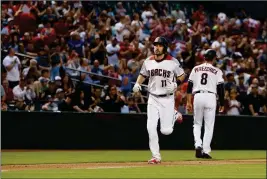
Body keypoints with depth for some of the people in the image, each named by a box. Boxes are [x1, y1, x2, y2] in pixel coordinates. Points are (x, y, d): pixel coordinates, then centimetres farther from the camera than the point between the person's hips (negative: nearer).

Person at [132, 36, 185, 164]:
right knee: (151, 127, -9)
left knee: (166, 130, -3)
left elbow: (181, 76, 5)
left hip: (167, 99, -3)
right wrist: (137, 84, -2)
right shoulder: (148, 61, 2)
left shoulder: (172, 62, -7)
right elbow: (143, 75, 17)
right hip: (153, 98, 3)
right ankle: (156, 156, 0)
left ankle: (174, 115, 31)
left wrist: (175, 84, -14)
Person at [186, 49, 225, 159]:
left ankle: (198, 145, -6)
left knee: (197, 124, 15)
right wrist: (222, 104, 9)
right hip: (210, 97, -2)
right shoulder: (217, 71, 4)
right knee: (209, 126, 4)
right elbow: (220, 89, 1)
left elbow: (189, 86, 7)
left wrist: (189, 102, 10)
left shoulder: (196, 69, 10)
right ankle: (206, 151, 0)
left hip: (197, 96, 2)